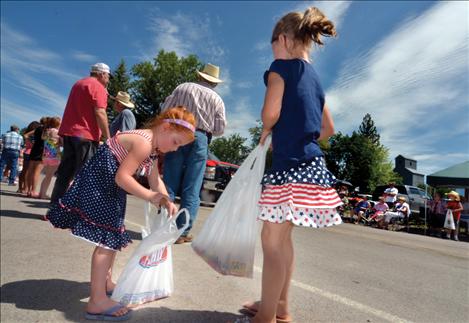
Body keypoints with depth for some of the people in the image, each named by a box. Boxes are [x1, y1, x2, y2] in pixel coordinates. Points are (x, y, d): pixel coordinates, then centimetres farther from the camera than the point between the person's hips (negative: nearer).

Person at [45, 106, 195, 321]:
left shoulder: (152, 148, 7)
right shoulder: (144, 143, -25)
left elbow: (155, 180, 8)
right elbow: (122, 177, -28)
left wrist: (166, 201, -8)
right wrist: (149, 195, -22)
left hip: (110, 186, 11)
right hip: (99, 184, -11)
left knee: (114, 236, 19)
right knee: (107, 238, -13)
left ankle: (106, 282, 37)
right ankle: (97, 301, -8)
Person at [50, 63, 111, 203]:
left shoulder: (78, 84, 23)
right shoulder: (98, 86, -6)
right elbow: (100, 113, -15)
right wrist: (107, 138, -15)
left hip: (69, 131, 9)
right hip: (85, 134, -9)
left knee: (66, 171, 10)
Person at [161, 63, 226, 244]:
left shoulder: (183, 88, 12)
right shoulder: (217, 99, 10)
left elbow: (165, 109, 6)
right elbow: (220, 129, 5)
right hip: (200, 139, -1)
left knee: (169, 184, 5)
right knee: (191, 190, 2)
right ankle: (182, 232, 3)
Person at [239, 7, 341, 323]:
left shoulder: (282, 66, -4)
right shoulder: (314, 77, 19)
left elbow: (271, 112, -18)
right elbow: (328, 128, 21)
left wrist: (266, 131, 3)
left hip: (291, 165, -9)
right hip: (310, 162, 9)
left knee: (272, 240, 0)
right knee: (282, 237, 16)